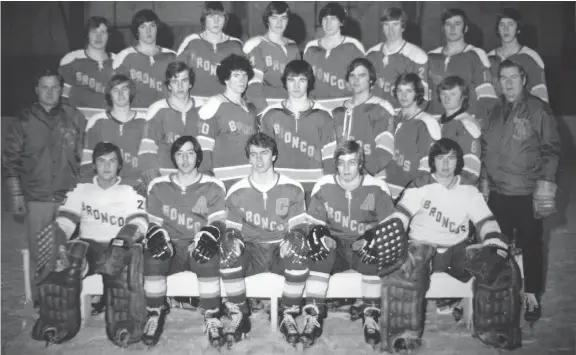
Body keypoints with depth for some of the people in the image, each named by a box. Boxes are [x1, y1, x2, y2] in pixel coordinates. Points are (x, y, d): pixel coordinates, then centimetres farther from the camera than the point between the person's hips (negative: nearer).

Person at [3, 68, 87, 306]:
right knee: (39, 255, 4)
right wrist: (16, 195, 1)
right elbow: (10, 160, 6)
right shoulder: (24, 121, 5)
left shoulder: (75, 118, 6)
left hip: (70, 198, 0)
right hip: (37, 200, 0)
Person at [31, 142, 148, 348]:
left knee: (121, 266, -37)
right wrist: (56, 242, -17)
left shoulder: (129, 193, 12)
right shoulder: (81, 190, 17)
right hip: (86, 247, 2)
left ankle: (123, 328, -29)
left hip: (116, 250, -2)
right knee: (60, 265, -31)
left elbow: (139, 222, -4)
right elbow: (64, 222, 5)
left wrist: (123, 240, -26)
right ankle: (57, 325, -18)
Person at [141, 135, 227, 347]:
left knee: (208, 258, -36)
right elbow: (154, 222, 10)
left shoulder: (213, 186, 4)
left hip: (198, 246, -1)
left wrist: (208, 235, -26)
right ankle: (155, 315, -10)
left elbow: (218, 221, -2)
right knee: (152, 257, -32)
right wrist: (157, 235, -15)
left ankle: (212, 318, -17)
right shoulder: (158, 186, 10)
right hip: (170, 245, 2)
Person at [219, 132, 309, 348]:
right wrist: (232, 239, -18)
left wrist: (293, 238, -20)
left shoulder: (292, 188, 0)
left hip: (281, 249, 0)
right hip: (251, 250, 1)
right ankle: (239, 317, -10)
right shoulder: (236, 192, 1)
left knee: (299, 255, -35)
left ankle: (288, 316, -11)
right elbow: (232, 228, 7)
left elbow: (298, 225, 4)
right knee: (227, 255, -32)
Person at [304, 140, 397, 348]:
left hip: (363, 247, -1)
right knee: (319, 255, -31)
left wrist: (369, 239, -21)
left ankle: (370, 318, -17)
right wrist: (321, 236, -19)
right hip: (334, 246, 1)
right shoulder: (324, 186, -2)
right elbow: (314, 224, 4)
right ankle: (313, 318, -23)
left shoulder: (376, 188, -6)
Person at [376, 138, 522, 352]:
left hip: (457, 250, 3)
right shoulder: (420, 187, 3)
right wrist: (391, 235, -26)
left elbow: (487, 223, 4)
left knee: (502, 268, -21)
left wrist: (497, 250, -12)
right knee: (404, 266, -36)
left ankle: (494, 330, -5)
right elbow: (399, 216, -7)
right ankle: (404, 333, -26)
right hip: (422, 247, -2)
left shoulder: (469, 192, 11)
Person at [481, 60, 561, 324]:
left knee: (530, 246, 6)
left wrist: (544, 187, -12)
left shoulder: (539, 110, -5)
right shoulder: (495, 111, 10)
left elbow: (552, 150, -6)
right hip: (497, 192, 4)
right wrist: (484, 179, 12)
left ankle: (532, 297, 20)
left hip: (526, 194, -4)